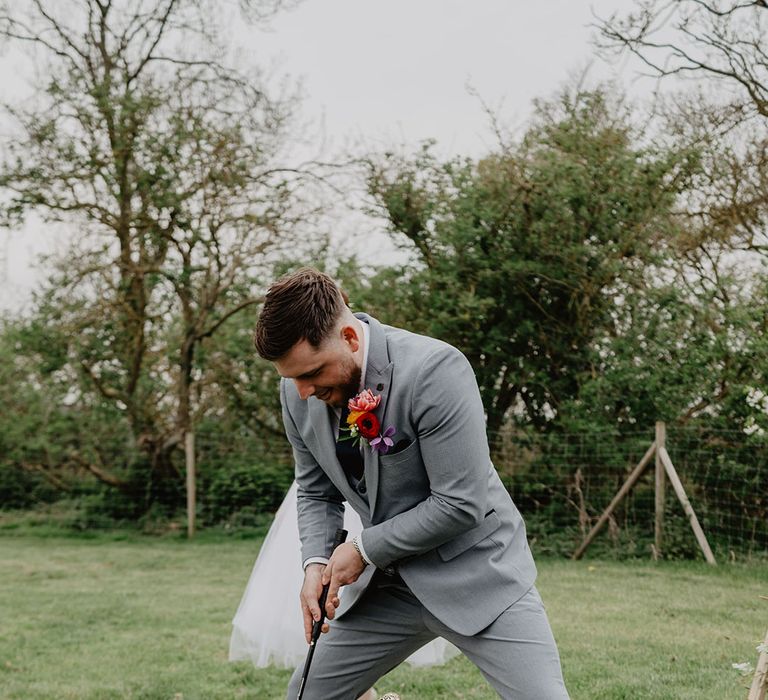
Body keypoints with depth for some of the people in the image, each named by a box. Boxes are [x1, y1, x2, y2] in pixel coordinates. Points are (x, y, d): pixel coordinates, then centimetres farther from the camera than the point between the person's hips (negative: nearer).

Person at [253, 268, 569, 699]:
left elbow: (461, 503, -24)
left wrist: (364, 549, -15)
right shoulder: (299, 392, -5)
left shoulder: (436, 370, -25)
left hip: (474, 571, -6)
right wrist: (316, 561, -8)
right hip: (387, 583, 6)